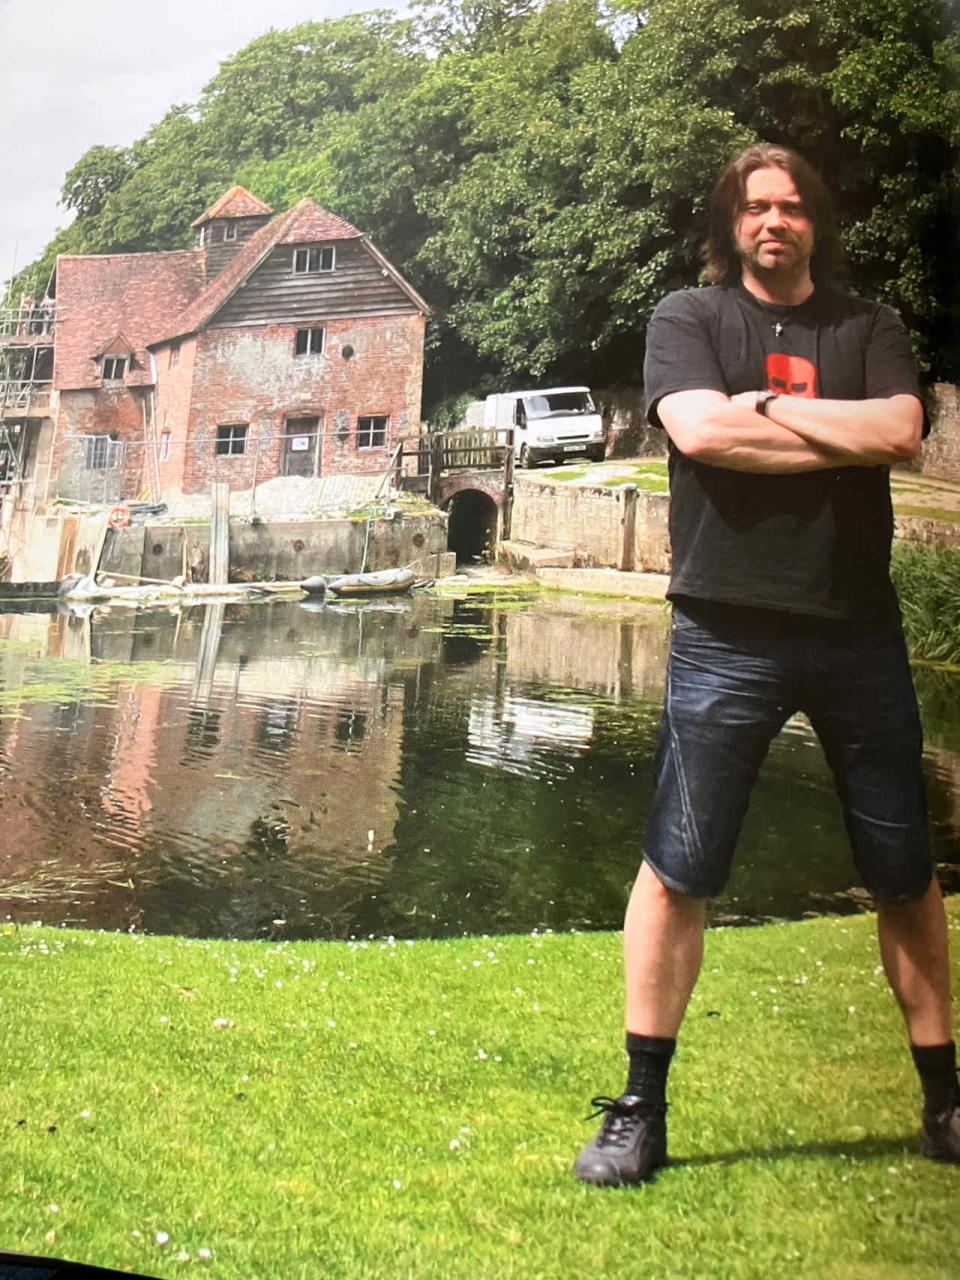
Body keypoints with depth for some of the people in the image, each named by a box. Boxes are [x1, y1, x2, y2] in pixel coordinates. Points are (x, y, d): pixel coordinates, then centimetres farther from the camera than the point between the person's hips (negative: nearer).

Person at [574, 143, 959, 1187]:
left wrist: (765, 404, -7)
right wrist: (847, 436, -6)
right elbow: (698, 430, -12)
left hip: (858, 629, 3)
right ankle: (640, 1111, 9)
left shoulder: (868, 328, 13)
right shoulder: (689, 319, 7)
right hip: (727, 632, -2)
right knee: (676, 870, -3)